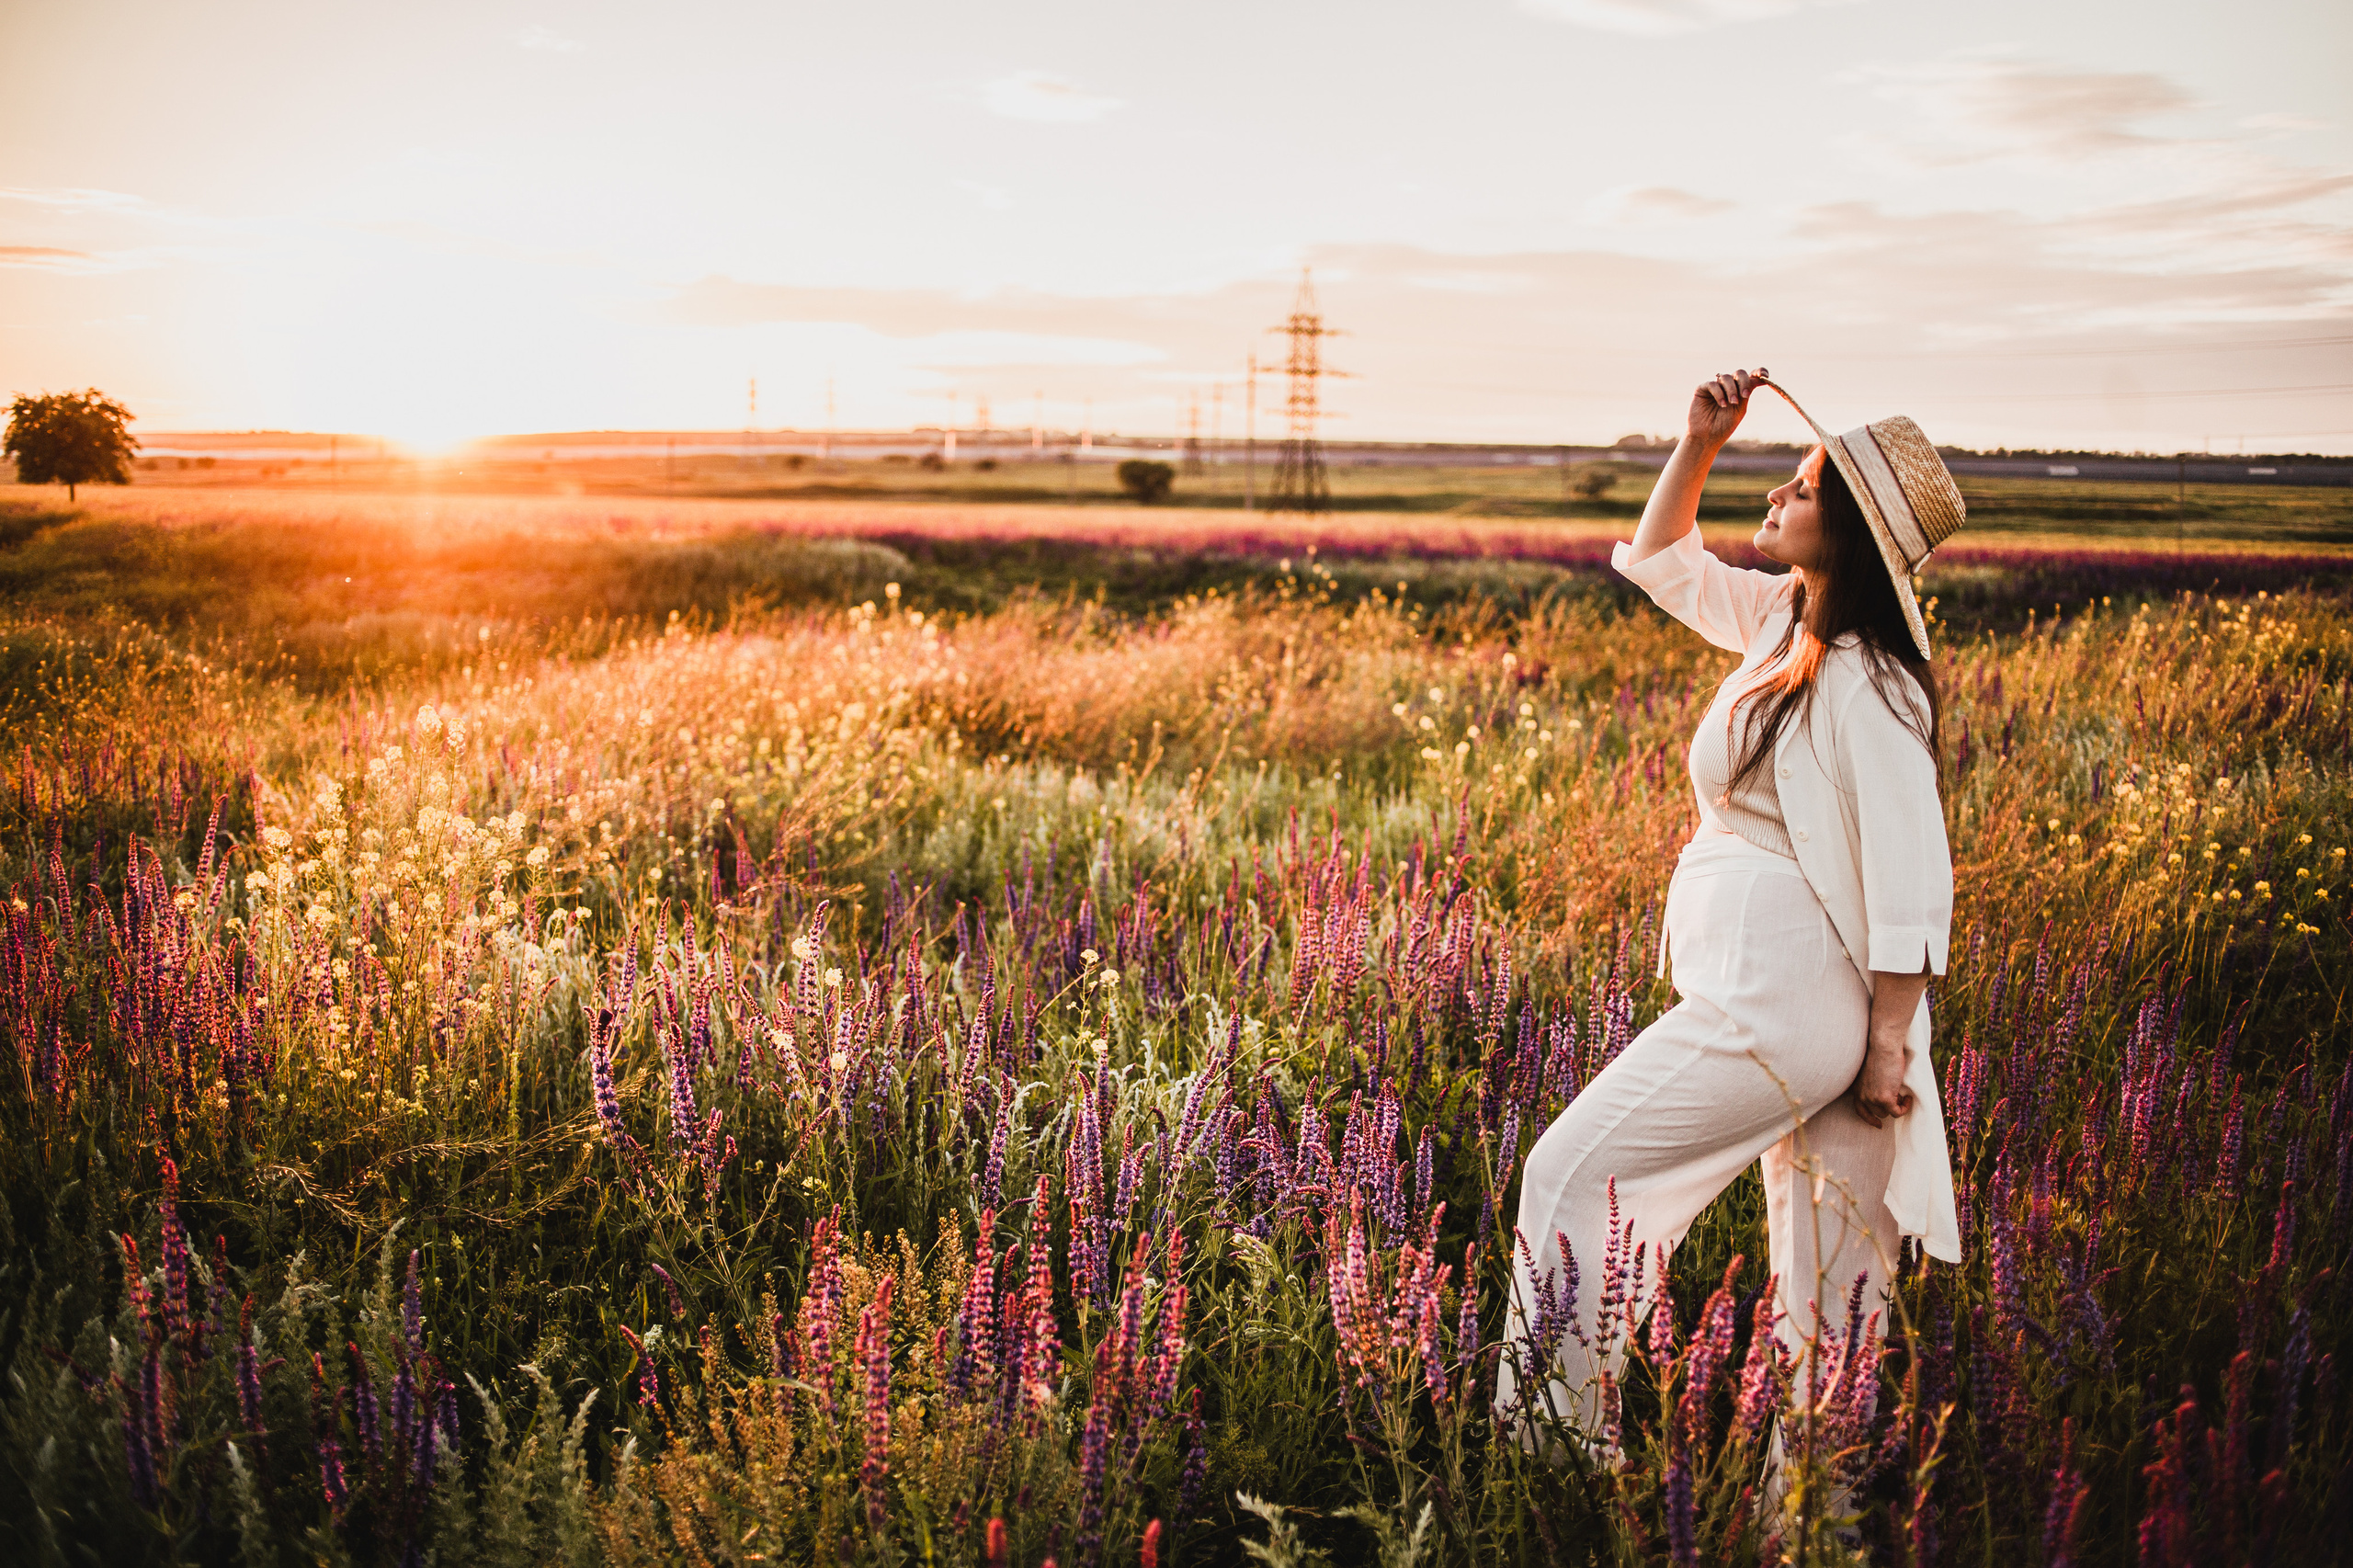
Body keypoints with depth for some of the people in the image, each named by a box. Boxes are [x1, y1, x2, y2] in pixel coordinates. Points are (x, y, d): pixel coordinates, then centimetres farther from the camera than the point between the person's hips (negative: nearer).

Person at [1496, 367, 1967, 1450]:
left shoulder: (1860, 689, -18)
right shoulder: (1784, 620, 8)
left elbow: (1912, 882, -18)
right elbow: (1662, 562, 24)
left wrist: (1890, 1050, -16)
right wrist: (1699, 442, 9)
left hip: (1773, 1004, -9)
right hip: (1789, 1004, 9)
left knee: (1571, 1171, -4)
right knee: (1825, 1274, 13)